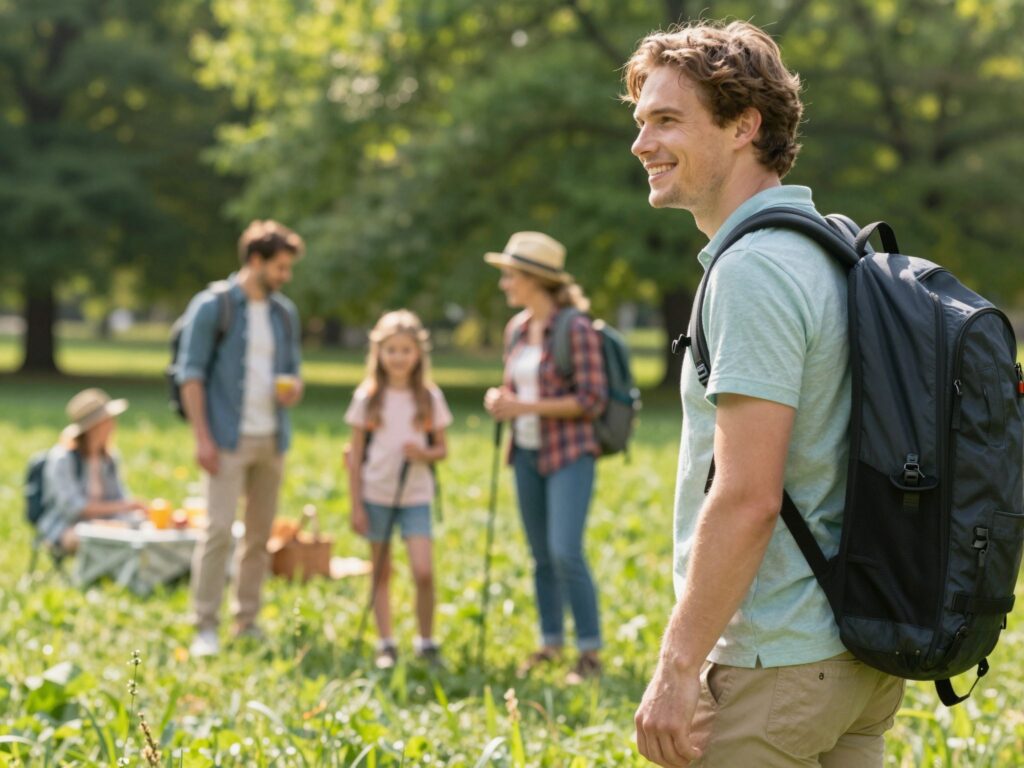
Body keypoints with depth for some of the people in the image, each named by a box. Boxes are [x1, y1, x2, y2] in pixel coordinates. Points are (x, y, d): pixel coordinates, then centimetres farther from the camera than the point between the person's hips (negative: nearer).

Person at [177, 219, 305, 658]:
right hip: (229, 439, -6)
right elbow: (191, 373, -7)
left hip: (272, 439, 6)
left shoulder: (284, 313, 13)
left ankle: (246, 621, 16)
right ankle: (206, 627, -6)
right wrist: (202, 437, -13)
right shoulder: (212, 306, -5)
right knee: (219, 529, -11)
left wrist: (294, 390, -3)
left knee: (260, 534, 8)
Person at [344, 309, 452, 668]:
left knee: (424, 572, -11)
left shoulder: (430, 397, 2)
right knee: (381, 572, 6)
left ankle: (427, 643, 5)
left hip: (416, 495, 0)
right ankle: (386, 645, 16)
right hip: (376, 495, 0)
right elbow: (355, 455, 2)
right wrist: (356, 505, -2)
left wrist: (425, 454, -15)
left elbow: (442, 448, 8)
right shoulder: (367, 397, 0)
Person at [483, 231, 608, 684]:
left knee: (566, 552, -14)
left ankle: (590, 651, -5)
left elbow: (592, 399, -16)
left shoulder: (576, 328, -13)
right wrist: (499, 397, -3)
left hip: (569, 454, -7)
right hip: (527, 452, 7)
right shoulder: (516, 329, 9)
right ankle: (550, 642, 24)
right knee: (541, 555, 12)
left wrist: (527, 407, -19)